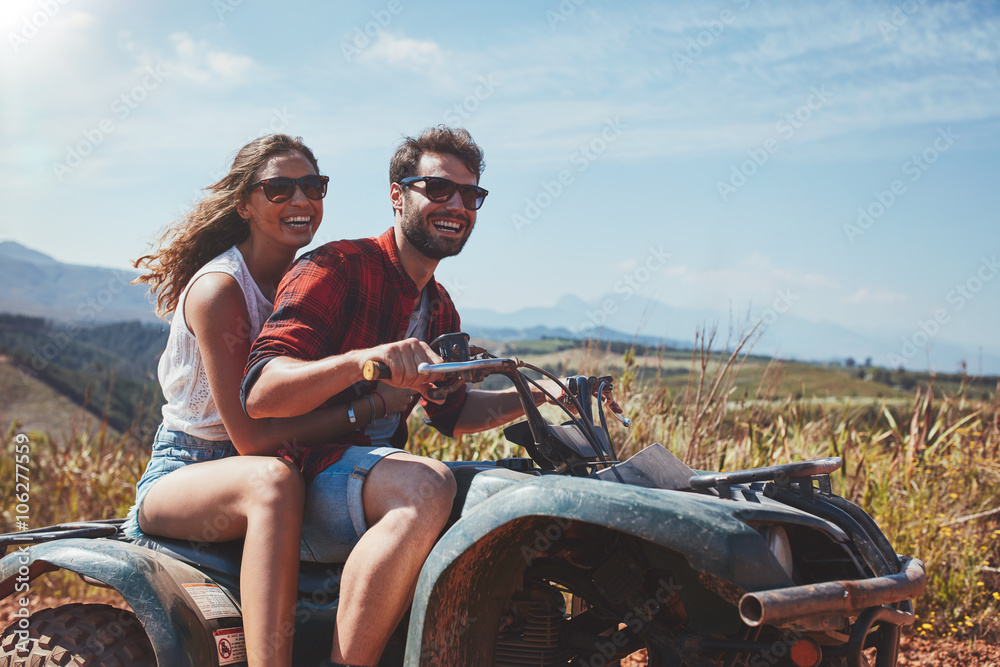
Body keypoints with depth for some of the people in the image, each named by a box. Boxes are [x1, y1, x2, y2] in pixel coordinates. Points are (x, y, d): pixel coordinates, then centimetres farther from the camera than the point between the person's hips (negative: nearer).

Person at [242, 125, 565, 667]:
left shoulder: (438, 306, 18)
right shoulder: (335, 268, -10)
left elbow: (452, 414, 26)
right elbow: (260, 393, -22)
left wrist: (537, 395, 11)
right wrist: (362, 359, -40)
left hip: (378, 465, 9)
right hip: (305, 474, -9)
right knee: (426, 485, -37)